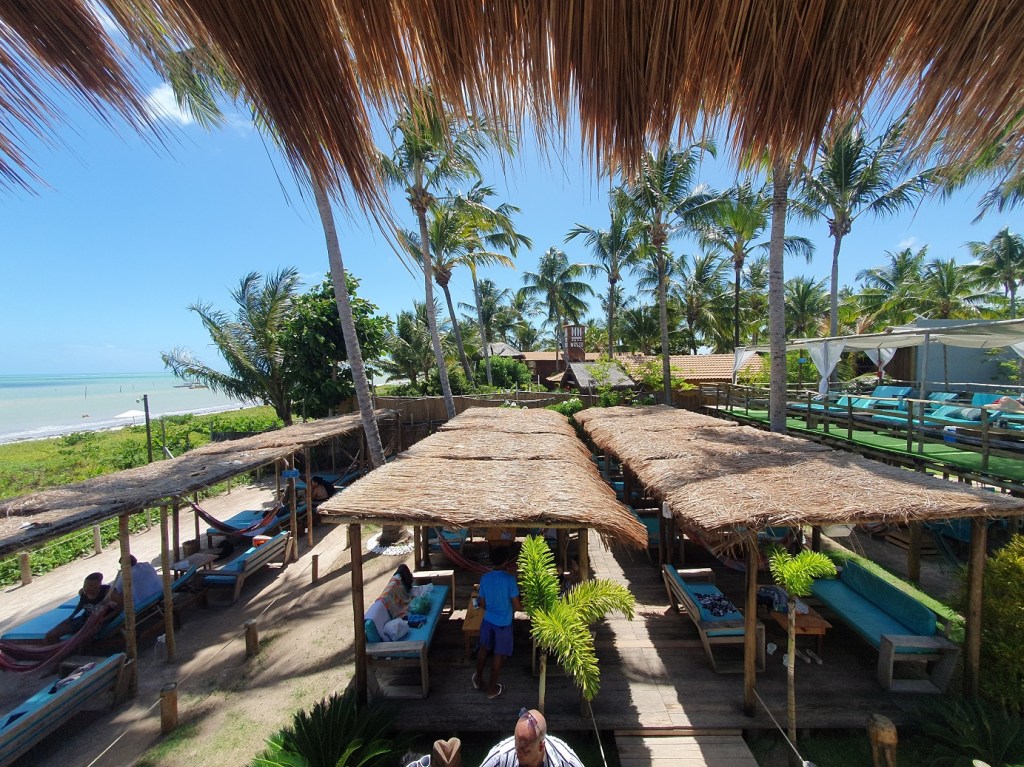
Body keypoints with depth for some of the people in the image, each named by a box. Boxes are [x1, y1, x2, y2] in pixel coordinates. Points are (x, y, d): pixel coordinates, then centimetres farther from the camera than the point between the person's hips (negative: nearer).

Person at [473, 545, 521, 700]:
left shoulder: (484, 578, -9)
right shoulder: (510, 579, -24)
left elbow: (482, 604, 2)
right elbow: (517, 606, -17)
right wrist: (516, 608, 6)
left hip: (487, 620, 4)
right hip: (503, 623, -4)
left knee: (484, 649, 26)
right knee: (498, 655, 15)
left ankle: (478, 679, 43)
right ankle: (492, 688, 31)